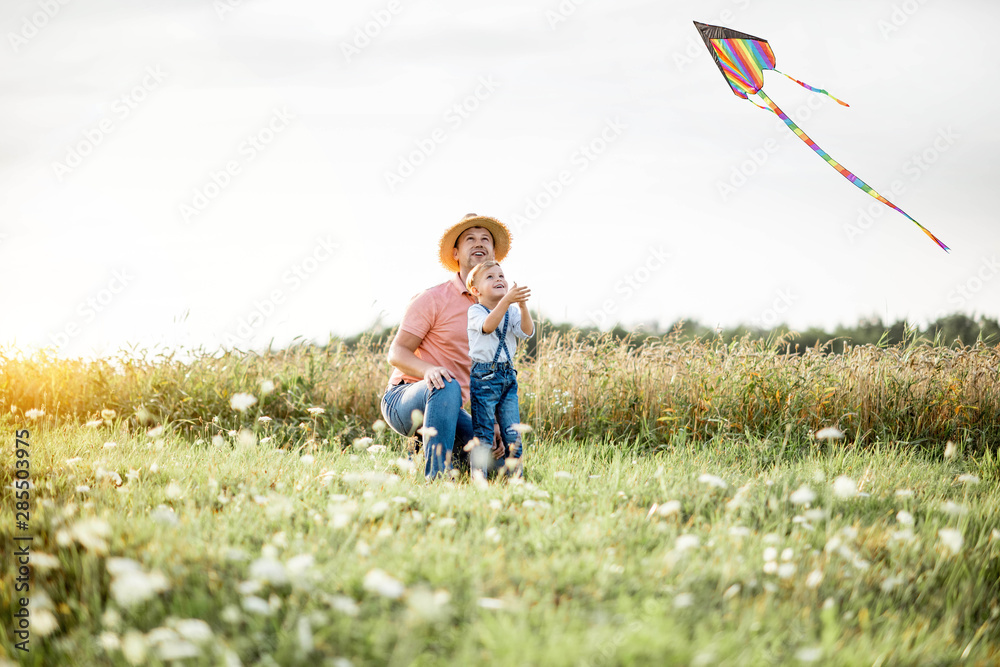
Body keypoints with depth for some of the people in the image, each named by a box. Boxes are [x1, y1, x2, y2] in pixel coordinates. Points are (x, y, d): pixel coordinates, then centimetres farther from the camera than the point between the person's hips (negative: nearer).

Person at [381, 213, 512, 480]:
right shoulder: (433, 298, -9)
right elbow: (397, 353, -13)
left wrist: (494, 424, 0)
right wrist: (429, 370, -34)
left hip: (446, 409, 6)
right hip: (403, 399, -6)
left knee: (499, 460, -11)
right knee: (446, 386, -39)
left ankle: (425, 452, 11)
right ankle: (437, 476, -38)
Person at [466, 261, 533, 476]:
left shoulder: (512, 312, 12)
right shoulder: (475, 311, -4)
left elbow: (527, 332, -4)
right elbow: (487, 326, -26)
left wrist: (522, 306, -18)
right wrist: (506, 301, -37)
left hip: (508, 377, 5)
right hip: (483, 377, -5)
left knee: (512, 433, 5)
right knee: (483, 433, -4)